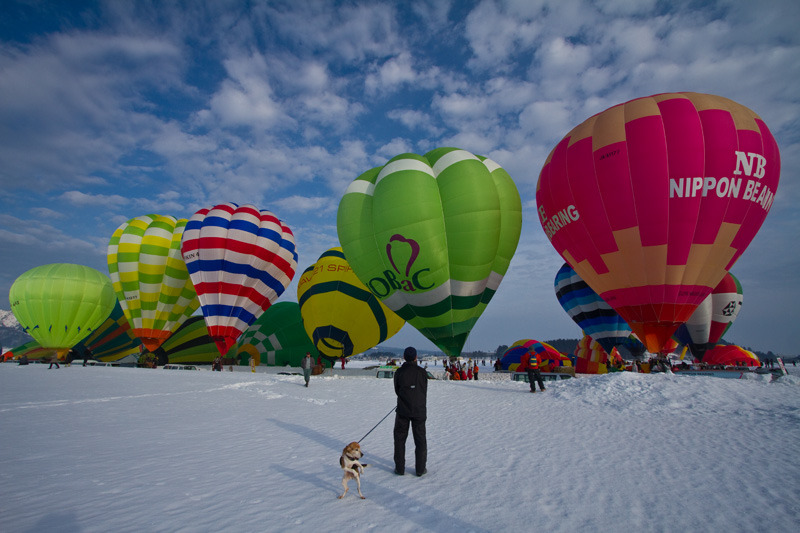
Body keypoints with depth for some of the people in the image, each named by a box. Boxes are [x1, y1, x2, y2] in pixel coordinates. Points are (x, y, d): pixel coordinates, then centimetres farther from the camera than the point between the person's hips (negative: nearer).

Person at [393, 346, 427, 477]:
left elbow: (397, 391, 4)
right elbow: (424, 392, 4)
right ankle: (420, 469, 17)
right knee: (420, 440, 12)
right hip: (419, 411, 0)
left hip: (402, 411, 0)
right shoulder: (422, 372, -7)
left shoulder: (399, 372, -7)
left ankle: (399, 468, 16)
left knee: (400, 439, 13)